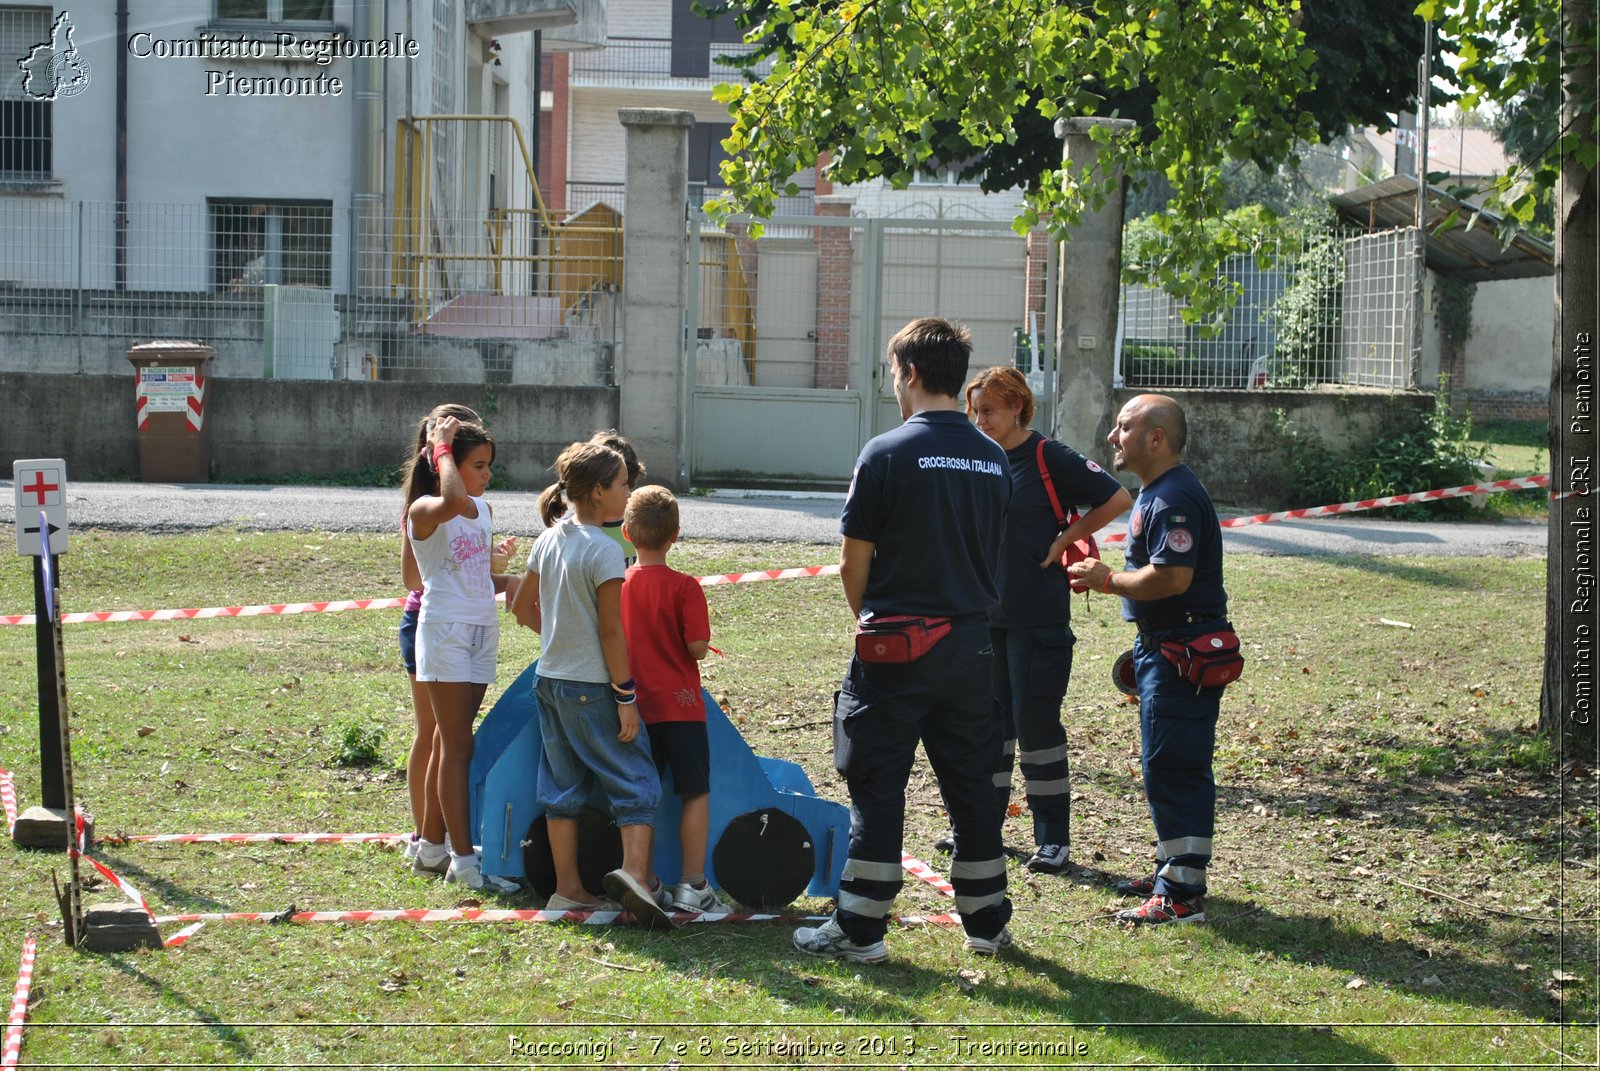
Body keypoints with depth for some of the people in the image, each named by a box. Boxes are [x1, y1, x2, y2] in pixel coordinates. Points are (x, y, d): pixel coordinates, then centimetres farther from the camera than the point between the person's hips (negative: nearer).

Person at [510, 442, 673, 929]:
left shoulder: (549, 540, 6)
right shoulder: (603, 550, -17)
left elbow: (522, 606, 16)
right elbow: (611, 631, -18)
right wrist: (626, 697, -14)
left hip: (550, 681, 7)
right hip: (593, 687, -7)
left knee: (563, 784, 12)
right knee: (635, 782, -3)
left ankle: (568, 888, 15)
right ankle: (635, 871, -22)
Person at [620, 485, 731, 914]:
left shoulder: (619, 584, 1)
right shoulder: (684, 587, -12)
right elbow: (698, 646, -15)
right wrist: (678, 644, 6)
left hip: (636, 705, 4)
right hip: (680, 703, -4)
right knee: (696, 794, 3)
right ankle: (693, 884, 1)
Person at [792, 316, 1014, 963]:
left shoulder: (888, 453, -12)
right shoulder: (995, 460, 5)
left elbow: (854, 560, -7)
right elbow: (992, 556, 12)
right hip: (973, 644, 5)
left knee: (878, 787, 1)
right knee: (971, 785, 13)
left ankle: (859, 929, 3)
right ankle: (987, 922, 20)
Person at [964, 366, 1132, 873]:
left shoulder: (1049, 458, -10)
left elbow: (1117, 498, -9)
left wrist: (1065, 541, -8)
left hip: (1038, 616, -6)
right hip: (985, 615, 6)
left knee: (1036, 723, -3)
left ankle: (1052, 838, 4)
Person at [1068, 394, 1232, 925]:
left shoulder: (1175, 498, -19)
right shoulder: (1155, 492, 16)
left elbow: (1172, 577, -28)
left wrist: (1110, 581, -14)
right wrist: (1109, 577, 12)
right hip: (1162, 644, 11)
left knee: (1173, 767, -9)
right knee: (1165, 765, 18)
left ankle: (1183, 895, -6)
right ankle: (1172, 870, 28)